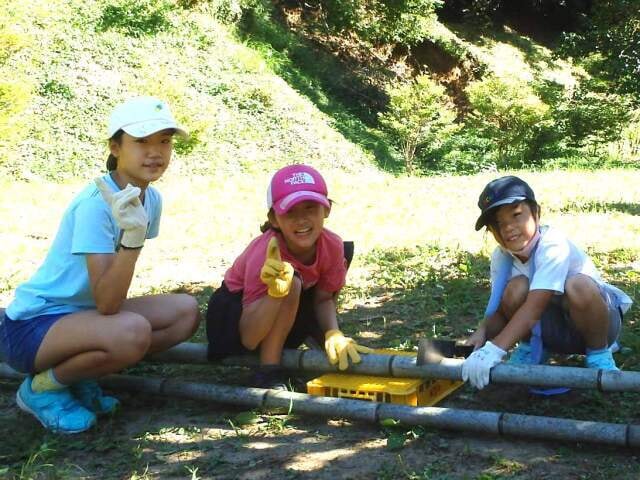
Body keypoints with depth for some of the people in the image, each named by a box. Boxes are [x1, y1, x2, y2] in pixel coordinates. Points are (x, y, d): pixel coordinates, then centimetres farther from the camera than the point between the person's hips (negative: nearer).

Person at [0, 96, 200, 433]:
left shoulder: (151, 199, 0)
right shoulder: (95, 203, -24)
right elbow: (106, 304, -31)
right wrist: (132, 236, -38)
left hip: (83, 313, 8)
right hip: (32, 325, -8)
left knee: (186, 311, -4)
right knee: (132, 332, -34)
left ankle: (80, 373, 4)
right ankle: (41, 387, -6)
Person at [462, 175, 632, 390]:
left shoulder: (553, 245, -29)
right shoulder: (501, 257, -10)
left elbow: (534, 307, -39)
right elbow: (501, 312, -9)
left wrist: (494, 350, -47)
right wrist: (482, 332, -32)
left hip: (593, 319, -4)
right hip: (553, 327, 5)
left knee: (578, 286, -37)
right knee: (516, 288, -25)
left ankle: (599, 354, -11)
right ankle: (529, 348, 4)